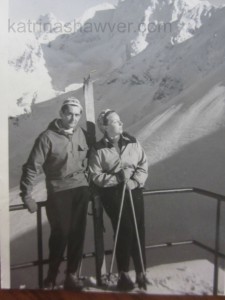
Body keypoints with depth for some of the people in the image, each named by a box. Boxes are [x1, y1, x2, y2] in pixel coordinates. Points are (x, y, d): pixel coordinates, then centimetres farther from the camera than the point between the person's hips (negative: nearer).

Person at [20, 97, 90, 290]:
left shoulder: (82, 134, 3)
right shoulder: (48, 137, -12)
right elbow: (32, 167, -11)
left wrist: (90, 185, 12)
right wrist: (26, 194, -11)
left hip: (81, 190, 4)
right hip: (59, 192, -4)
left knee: (78, 234, 8)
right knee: (60, 234, -2)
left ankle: (72, 275, 25)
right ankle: (51, 278, 21)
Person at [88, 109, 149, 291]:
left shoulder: (132, 142, 4)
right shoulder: (98, 150, -5)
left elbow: (143, 165, 3)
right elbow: (96, 176, -7)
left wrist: (134, 181, -13)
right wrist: (118, 177, -17)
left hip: (134, 191, 3)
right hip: (112, 194, -3)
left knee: (138, 231, 4)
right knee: (124, 231, -5)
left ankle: (141, 272, 21)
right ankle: (124, 274, 15)